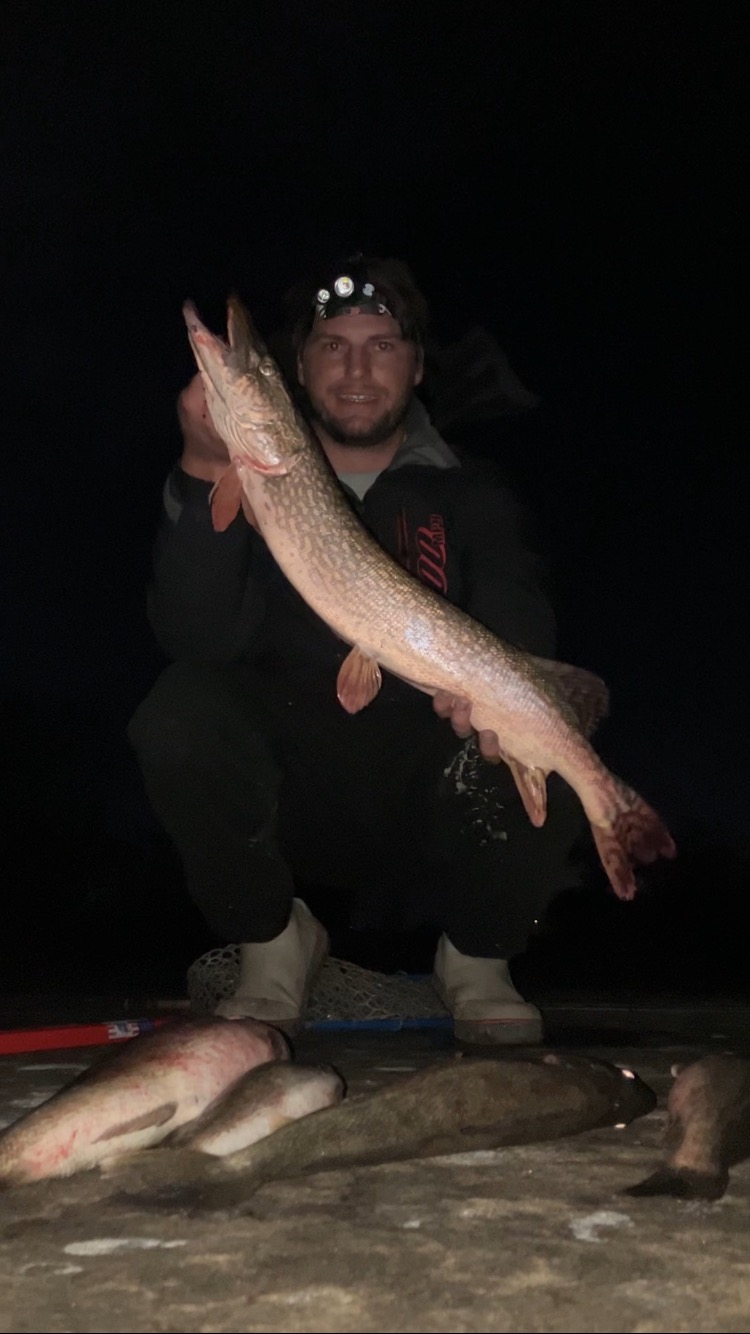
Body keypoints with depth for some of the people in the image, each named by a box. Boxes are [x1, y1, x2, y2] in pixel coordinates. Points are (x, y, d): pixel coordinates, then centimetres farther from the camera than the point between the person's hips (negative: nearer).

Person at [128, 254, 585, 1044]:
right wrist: (202, 476, -25)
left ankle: (477, 956, 1)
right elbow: (198, 637, -13)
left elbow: (521, 624, -11)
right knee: (181, 716, -26)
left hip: (439, 802, 1)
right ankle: (273, 943, -1)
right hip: (291, 793, 0)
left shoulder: (470, 496, 6)